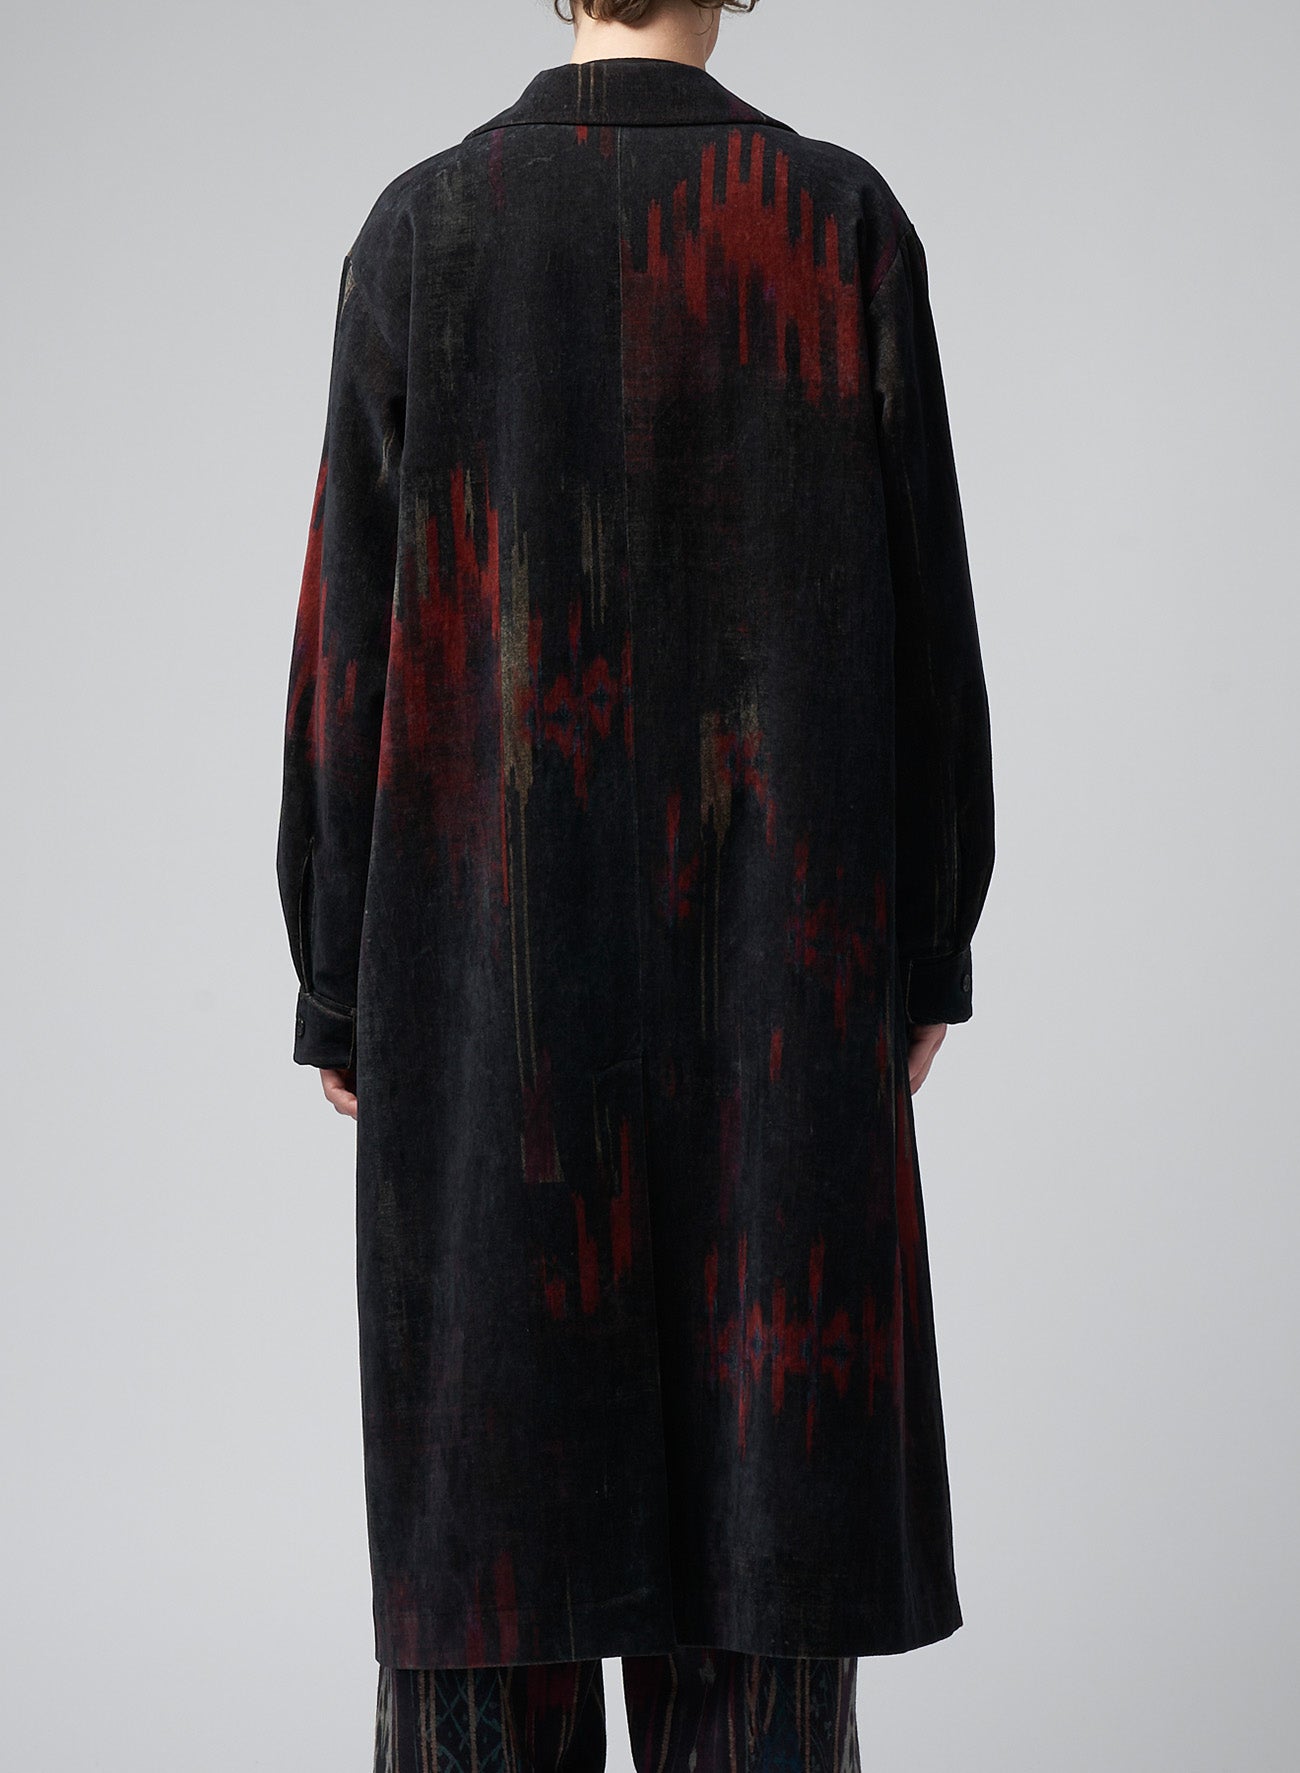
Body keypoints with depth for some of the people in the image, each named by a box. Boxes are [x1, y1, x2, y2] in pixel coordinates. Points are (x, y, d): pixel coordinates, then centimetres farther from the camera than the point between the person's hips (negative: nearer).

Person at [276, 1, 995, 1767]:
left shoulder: (420, 228, -2)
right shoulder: (845, 219, -1)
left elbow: (353, 625, -3)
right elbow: (921, 603, -1)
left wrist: (342, 986, 5)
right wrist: (929, 950, 8)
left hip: (492, 942, 0)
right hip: (776, 935, 0)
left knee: (494, 1444, 8)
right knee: (761, 1428, 7)